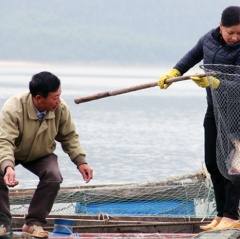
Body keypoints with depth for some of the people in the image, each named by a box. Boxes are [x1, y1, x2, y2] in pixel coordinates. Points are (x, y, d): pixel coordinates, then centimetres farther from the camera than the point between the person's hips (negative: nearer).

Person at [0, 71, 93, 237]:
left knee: (54, 177, -26)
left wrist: (81, 161, -18)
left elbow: (69, 136, -8)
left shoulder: (61, 109, -25)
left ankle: (34, 223, -13)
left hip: (40, 155, 3)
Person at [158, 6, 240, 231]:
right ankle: (221, 214, 16)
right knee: (212, 163, 8)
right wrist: (173, 73, 15)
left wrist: (213, 82, -42)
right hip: (214, 109, 7)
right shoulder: (209, 39, 1)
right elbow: (193, 56, 21)